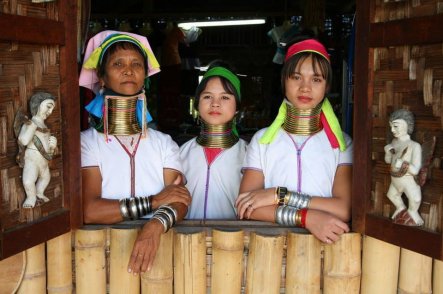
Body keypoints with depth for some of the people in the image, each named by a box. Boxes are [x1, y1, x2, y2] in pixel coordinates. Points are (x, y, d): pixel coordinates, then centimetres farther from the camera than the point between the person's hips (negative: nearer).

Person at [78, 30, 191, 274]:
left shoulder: (165, 143, 9)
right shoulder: (86, 142, 0)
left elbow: (180, 202, -6)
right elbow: (87, 210, -12)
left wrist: (156, 224, -26)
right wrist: (153, 202, -12)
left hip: (157, 247, 1)